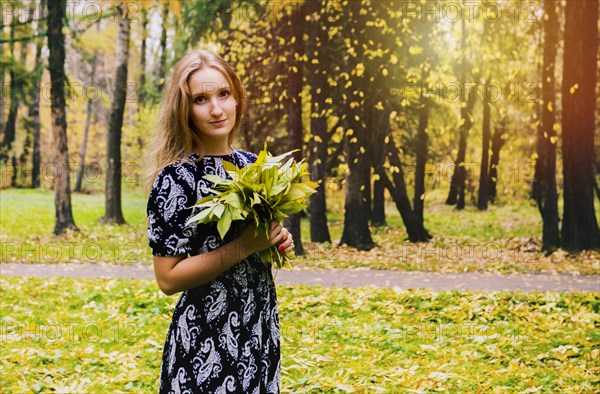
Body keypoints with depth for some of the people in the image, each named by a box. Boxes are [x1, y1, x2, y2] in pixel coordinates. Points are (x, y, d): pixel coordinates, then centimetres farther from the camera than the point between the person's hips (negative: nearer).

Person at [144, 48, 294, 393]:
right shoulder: (175, 179, -15)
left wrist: (278, 242, -4)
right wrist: (243, 246, -22)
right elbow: (168, 278, -17)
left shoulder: (253, 165, 4)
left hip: (260, 328, 6)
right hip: (206, 338, -6)